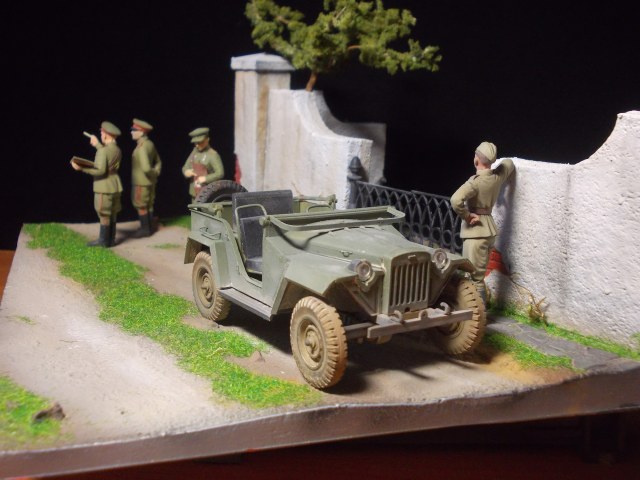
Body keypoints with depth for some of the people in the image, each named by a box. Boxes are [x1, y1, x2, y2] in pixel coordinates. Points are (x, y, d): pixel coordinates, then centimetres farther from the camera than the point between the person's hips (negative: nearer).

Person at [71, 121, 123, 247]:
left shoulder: (102, 151, -19)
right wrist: (97, 145, 27)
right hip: (115, 186, 8)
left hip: (104, 188, -8)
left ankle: (104, 241, 7)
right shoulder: (118, 150, 6)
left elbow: (100, 171, -25)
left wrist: (81, 168, -22)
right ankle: (111, 239, 20)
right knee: (112, 214, 13)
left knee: (104, 215, 1)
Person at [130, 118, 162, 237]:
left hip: (141, 182, -9)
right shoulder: (150, 144, 5)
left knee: (140, 206, 2)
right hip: (150, 182, 9)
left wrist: (153, 174, -13)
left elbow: (146, 168, -30)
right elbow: (158, 161, 16)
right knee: (149, 205, 15)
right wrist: (156, 172, 8)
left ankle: (145, 229, 9)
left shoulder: (141, 148, -23)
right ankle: (149, 227, 23)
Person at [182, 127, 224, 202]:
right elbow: (185, 166, 18)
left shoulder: (213, 155, -9)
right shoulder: (195, 152, 11)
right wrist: (186, 172, -5)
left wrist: (205, 178, -26)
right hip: (195, 194, 7)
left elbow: (220, 173, -17)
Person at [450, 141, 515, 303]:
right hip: (489, 230, 8)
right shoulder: (498, 177, 4)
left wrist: (466, 216, -18)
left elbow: (456, 200, -33)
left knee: (475, 277, -4)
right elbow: (509, 162, 26)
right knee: (479, 275, 18)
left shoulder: (476, 181, -19)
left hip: (476, 231, -8)